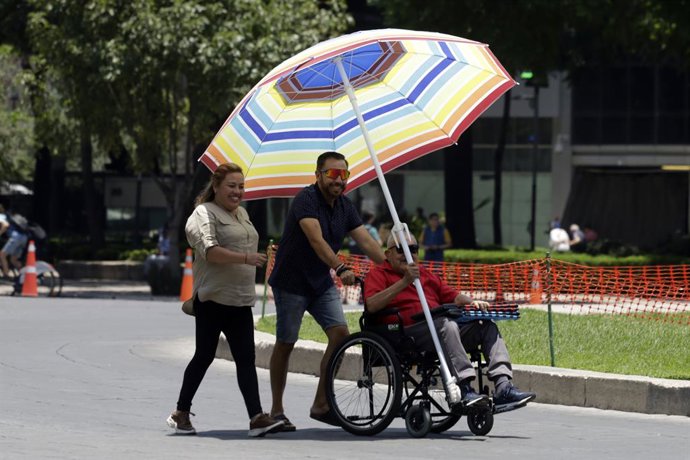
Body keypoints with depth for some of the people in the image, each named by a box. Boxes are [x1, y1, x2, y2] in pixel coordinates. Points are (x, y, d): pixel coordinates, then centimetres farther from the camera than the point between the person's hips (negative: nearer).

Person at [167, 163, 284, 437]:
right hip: (211, 299, -7)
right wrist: (245, 258, -31)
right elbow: (209, 250, -24)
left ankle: (256, 417, -9)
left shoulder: (242, 213, 17)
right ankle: (181, 413, 15)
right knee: (205, 355, 1)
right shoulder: (204, 214, -9)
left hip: (240, 301, 7)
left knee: (246, 358, -2)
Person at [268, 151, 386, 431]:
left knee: (340, 333, -8)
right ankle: (277, 410, 11)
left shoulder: (345, 207, 4)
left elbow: (367, 243, 1)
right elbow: (316, 240, -33)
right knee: (285, 343, 0)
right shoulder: (306, 199, -19)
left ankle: (321, 404, -1)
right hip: (291, 282, -7)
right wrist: (341, 269, -45)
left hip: (322, 283, 7)